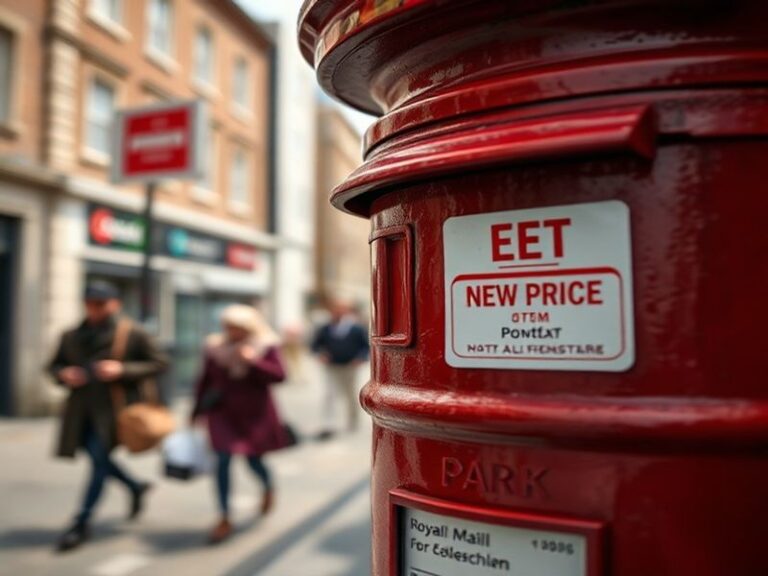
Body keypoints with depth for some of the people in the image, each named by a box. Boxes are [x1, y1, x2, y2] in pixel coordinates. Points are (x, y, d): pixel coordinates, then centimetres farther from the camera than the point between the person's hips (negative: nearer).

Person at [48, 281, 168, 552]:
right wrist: (64, 374, -8)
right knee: (98, 458, 13)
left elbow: (159, 363, -6)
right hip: (82, 408, 6)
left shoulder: (132, 333, -7)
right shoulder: (72, 336, 7)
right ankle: (136, 487, 39)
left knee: (100, 459, -6)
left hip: (114, 407, -5)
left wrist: (123, 370, -19)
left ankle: (81, 523, 8)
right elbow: (54, 365, 17)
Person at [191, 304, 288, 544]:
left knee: (253, 459, 7)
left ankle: (268, 487, 44)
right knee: (223, 461, -6)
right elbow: (205, 381, 8)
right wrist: (198, 412, 11)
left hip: (254, 415, -1)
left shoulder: (266, 347, -7)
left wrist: (253, 362, -27)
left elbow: (279, 375, -15)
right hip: (223, 414, 2)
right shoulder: (215, 347, 0)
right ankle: (225, 519, 6)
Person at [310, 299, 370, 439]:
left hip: (349, 368, -1)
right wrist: (321, 354, -8)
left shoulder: (357, 329, -5)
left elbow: (367, 345, 0)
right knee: (329, 395, -11)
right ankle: (328, 426, -12)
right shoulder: (326, 329, 0)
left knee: (351, 396, 11)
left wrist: (360, 358, -12)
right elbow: (316, 344, 10)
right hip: (331, 368, 1)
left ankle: (352, 425, 30)